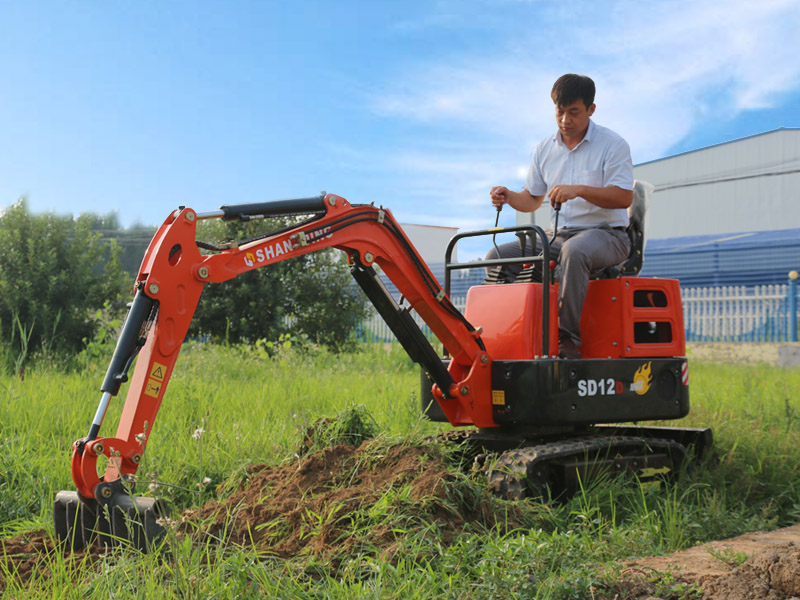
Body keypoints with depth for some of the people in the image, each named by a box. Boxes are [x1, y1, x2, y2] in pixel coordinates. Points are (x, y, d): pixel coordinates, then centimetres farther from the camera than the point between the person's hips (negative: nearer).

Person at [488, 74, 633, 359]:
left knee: (574, 250, -41)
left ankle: (569, 338, -36)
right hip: (558, 235, 6)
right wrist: (510, 197, -4)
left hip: (604, 232, -6)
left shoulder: (613, 144, -3)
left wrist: (578, 190, -27)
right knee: (497, 256, -12)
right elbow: (533, 199, 19)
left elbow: (624, 196, -14)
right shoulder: (544, 149, 13)